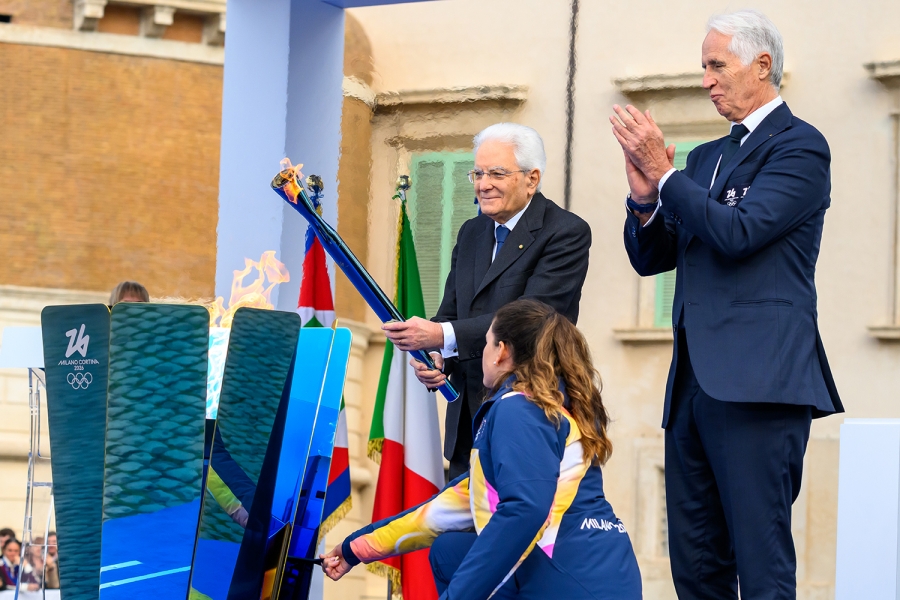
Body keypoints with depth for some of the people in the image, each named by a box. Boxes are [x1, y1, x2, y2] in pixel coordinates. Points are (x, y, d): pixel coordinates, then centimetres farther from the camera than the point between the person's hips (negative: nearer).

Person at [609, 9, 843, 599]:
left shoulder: (799, 146, -3)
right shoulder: (706, 157, 21)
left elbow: (739, 231, -16)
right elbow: (650, 258, 19)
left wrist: (665, 174, -8)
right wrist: (646, 196, 0)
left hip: (757, 382, -9)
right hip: (695, 383, 9)